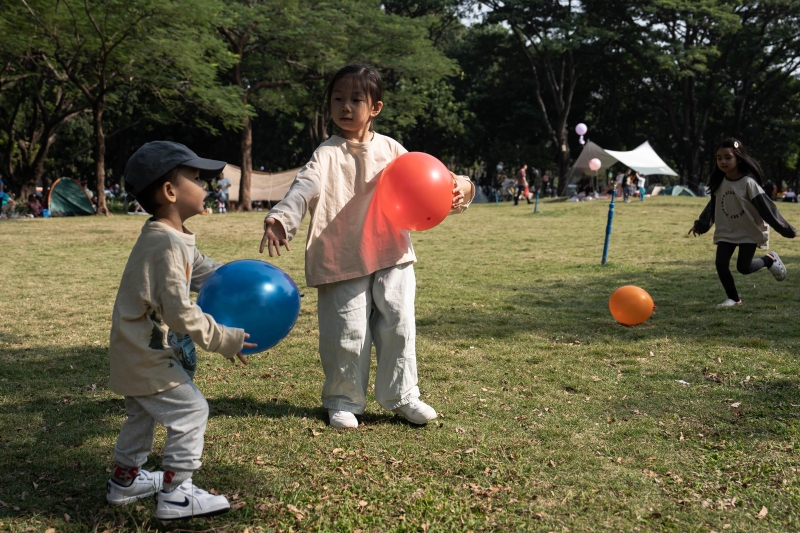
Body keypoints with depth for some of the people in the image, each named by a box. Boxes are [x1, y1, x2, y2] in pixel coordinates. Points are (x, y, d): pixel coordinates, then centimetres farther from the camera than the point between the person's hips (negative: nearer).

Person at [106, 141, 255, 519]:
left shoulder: (172, 239, 8)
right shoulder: (167, 245, -26)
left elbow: (204, 271, 15)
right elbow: (180, 312, -27)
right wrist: (224, 340, -20)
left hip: (135, 351, 11)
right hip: (146, 354, -11)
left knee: (142, 414, 24)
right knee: (190, 410, -6)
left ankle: (124, 480, 40)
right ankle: (175, 493, 0)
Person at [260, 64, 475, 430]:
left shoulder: (391, 150, 9)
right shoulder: (327, 155, -3)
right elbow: (304, 188, -19)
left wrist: (457, 188, -6)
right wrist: (280, 219, -38)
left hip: (392, 256, 3)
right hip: (343, 260, -3)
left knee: (398, 326, 7)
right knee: (347, 333, 1)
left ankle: (401, 395, 23)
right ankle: (343, 401, 20)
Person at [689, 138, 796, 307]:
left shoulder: (748, 182, -20)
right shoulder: (719, 182, -3)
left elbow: (765, 206, -19)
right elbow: (713, 206, 13)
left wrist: (785, 229, -18)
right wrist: (700, 225, 18)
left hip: (749, 231, -5)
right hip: (726, 232, 5)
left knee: (743, 267, -6)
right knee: (721, 264, -8)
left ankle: (770, 260, 24)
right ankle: (733, 298, 10)